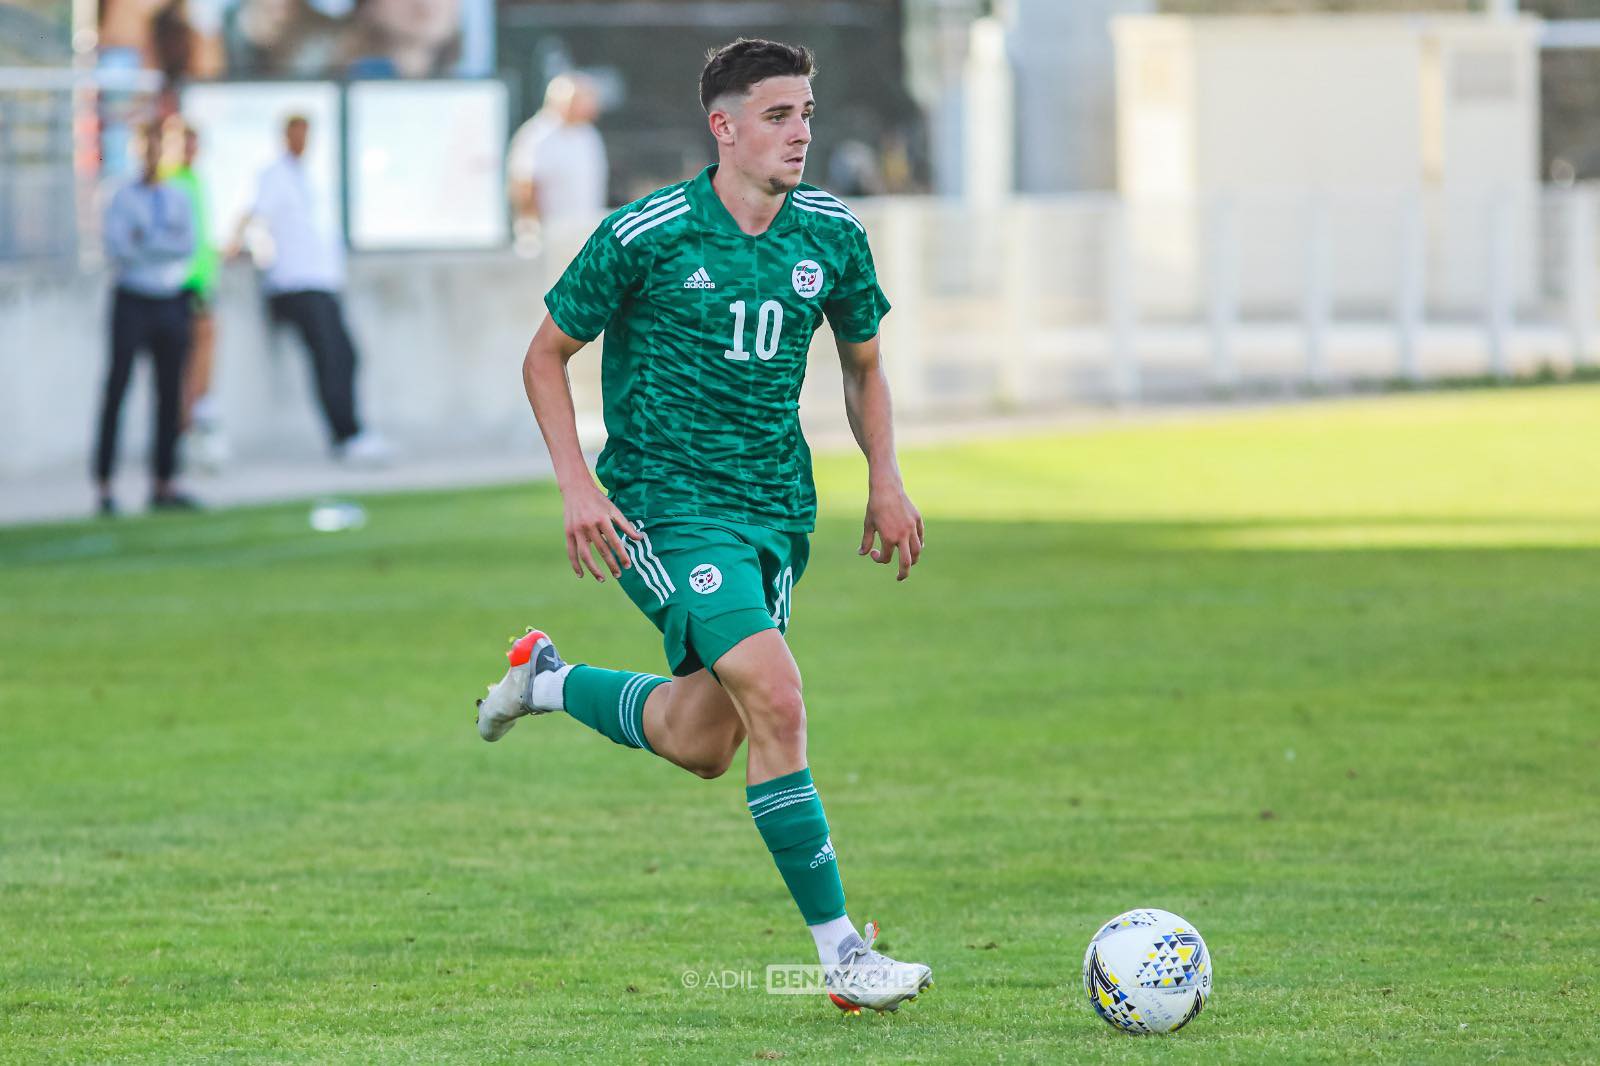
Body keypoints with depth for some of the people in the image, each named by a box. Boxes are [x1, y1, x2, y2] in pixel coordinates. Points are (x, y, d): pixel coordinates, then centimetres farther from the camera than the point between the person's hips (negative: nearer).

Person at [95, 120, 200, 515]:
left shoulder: (179, 198, 11)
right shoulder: (122, 198, 0)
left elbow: (188, 245, -4)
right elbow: (117, 249, -13)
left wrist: (146, 241, -13)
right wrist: (166, 245, -11)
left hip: (172, 304, 4)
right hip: (133, 301, -4)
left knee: (170, 393, 5)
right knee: (117, 389, -8)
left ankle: (164, 485, 11)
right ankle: (104, 485, -8)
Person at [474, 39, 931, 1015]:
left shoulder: (832, 236, 3)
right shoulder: (645, 236, -10)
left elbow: (863, 363, 20)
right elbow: (547, 356, 0)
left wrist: (886, 480, 5)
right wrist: (578, 486, -11)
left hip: (777, 509, 6)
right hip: (665, 504, -6)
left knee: (701, 743, 8)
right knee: (776, 698, -22)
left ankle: (550, 681, 38)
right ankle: (842, 954, -18)